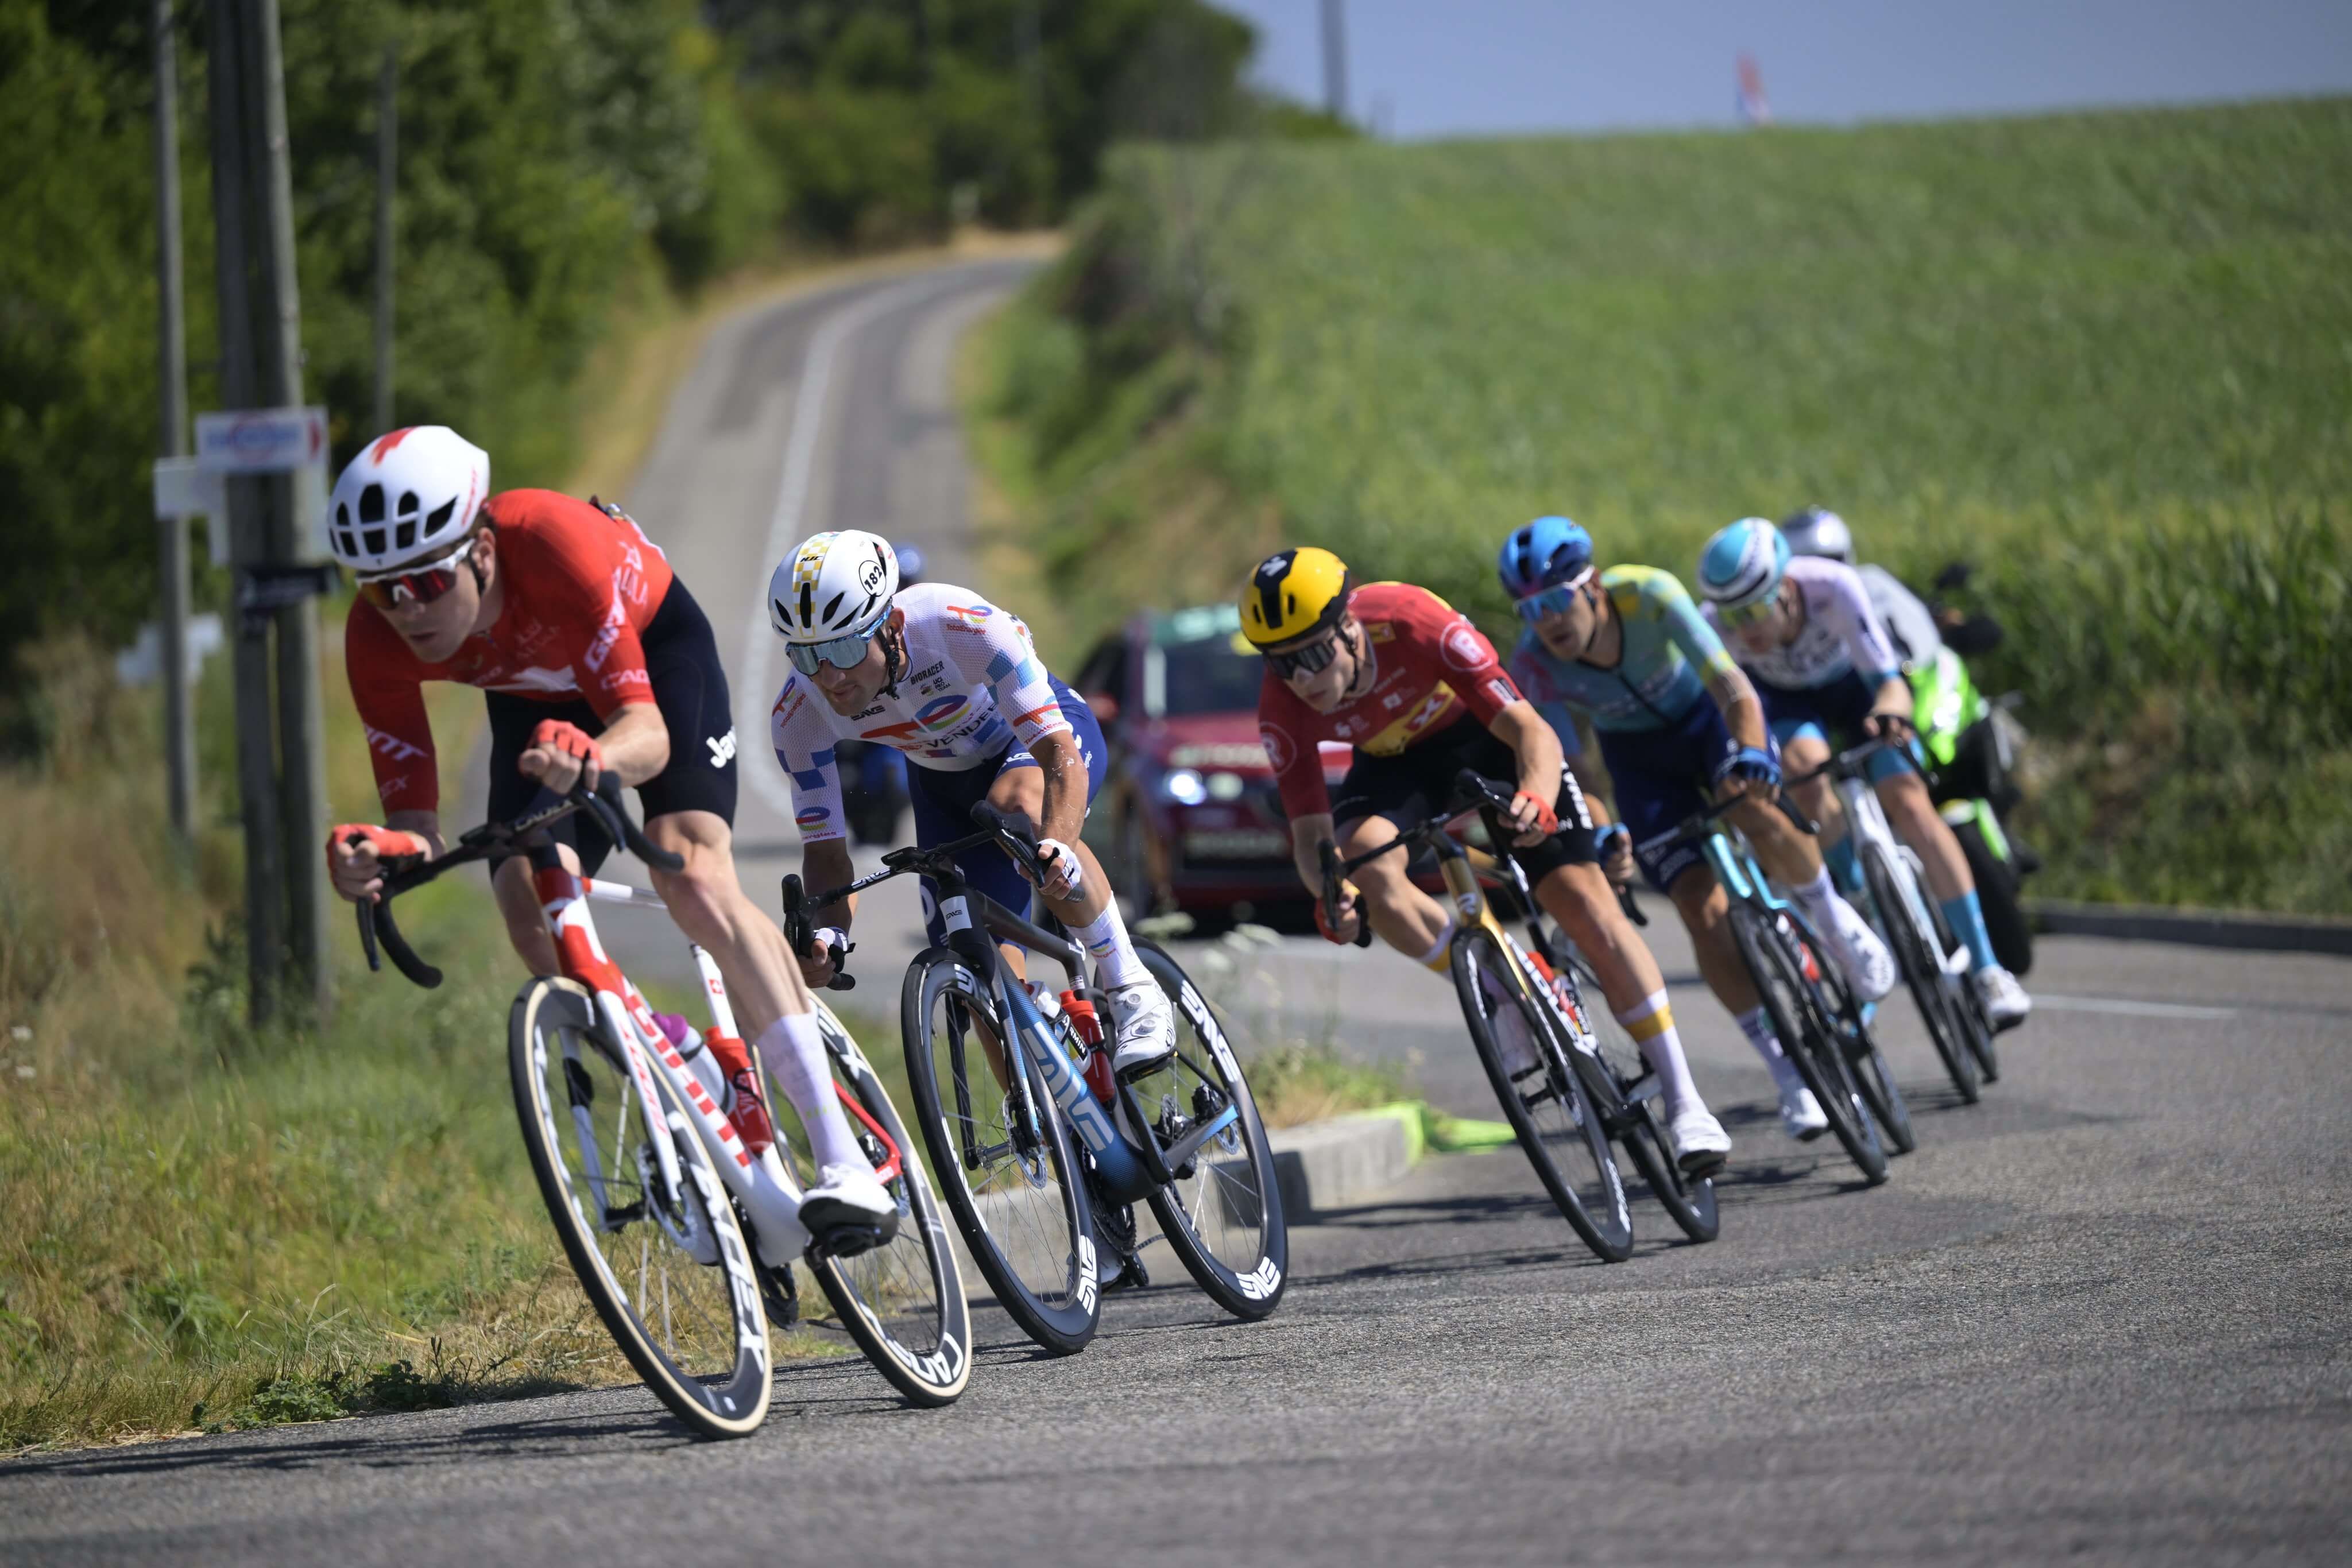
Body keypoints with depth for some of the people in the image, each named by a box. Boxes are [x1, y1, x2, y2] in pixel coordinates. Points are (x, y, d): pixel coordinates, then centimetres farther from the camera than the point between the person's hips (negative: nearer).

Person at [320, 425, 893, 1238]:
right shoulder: (378, 638, -30)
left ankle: (845, 1161, -30)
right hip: (532, 701, 4)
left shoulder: (554, 545, -42)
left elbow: (648, 733, -43)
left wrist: (595, 757, -67)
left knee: (693, 877, -26)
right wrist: (375, 856, -50)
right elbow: (414, 818, -26)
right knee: (532, 916, -19)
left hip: (653, 649, -4)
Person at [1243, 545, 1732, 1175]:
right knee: (1367, 870, -30)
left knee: (1584, 902, -13)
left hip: (1481, 735, -2)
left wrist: (1535, 798, -58)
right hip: (1393, 763, 2)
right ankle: (1507, 998, -10)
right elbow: (1310, 828, -23)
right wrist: (1327, 894, -45)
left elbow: (1531, 731, -37)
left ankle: (1684, 1103, -7)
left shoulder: (1416, 625, -37)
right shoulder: (1283, 705, -27)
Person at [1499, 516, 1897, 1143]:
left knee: (1755, 811, -33)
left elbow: (1733, 688, -37)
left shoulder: (1649, 596, -32)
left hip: (1704, 714, -1)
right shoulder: (1534, 666, -27)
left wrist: (1752, 756, -56)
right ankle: (1789, 1073, -3)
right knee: (1705, 910, -14)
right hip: (1639, 756, 2)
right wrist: (1602, 836, -43)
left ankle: (1831, 917, -1)